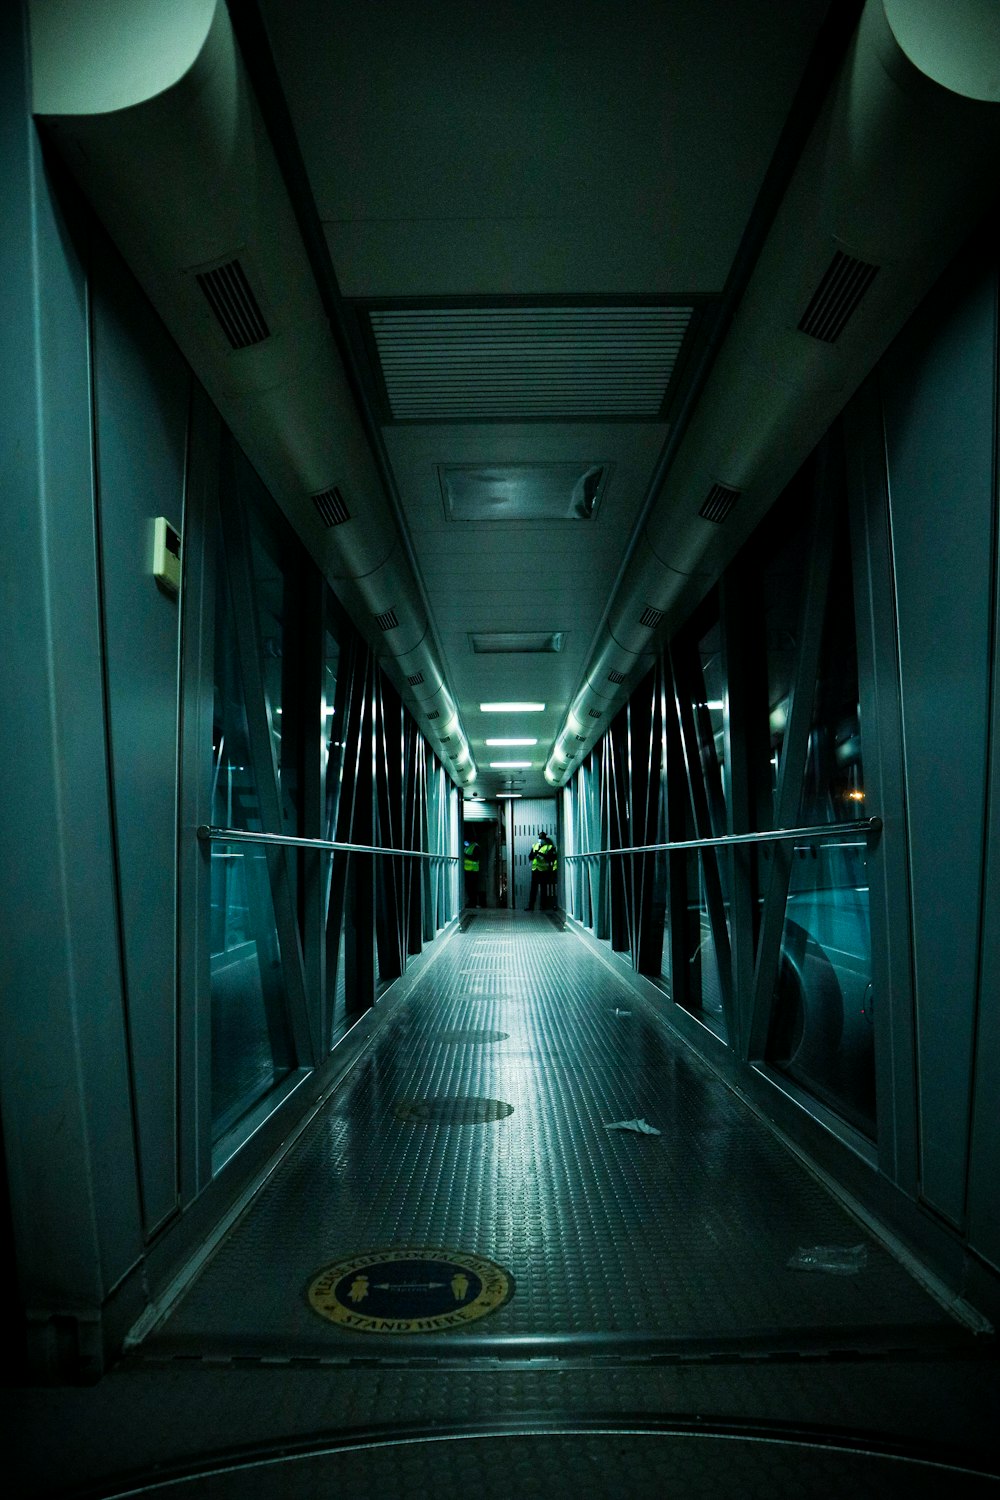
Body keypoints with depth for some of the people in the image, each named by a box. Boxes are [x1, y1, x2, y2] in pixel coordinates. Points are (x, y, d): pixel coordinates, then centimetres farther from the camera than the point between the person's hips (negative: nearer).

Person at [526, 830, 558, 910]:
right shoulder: (535, 845, 16)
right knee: (533, 888, 2)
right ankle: (530, 905, 3)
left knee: (543, 888, -1)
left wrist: (542, 854, -20)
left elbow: (552, 858, -11)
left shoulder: (550, 847, 1)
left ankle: (543, 906, 5)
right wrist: (534, 854, -10)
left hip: (544, 870, -4)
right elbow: (530, 857, 11)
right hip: (535, 869, 4)